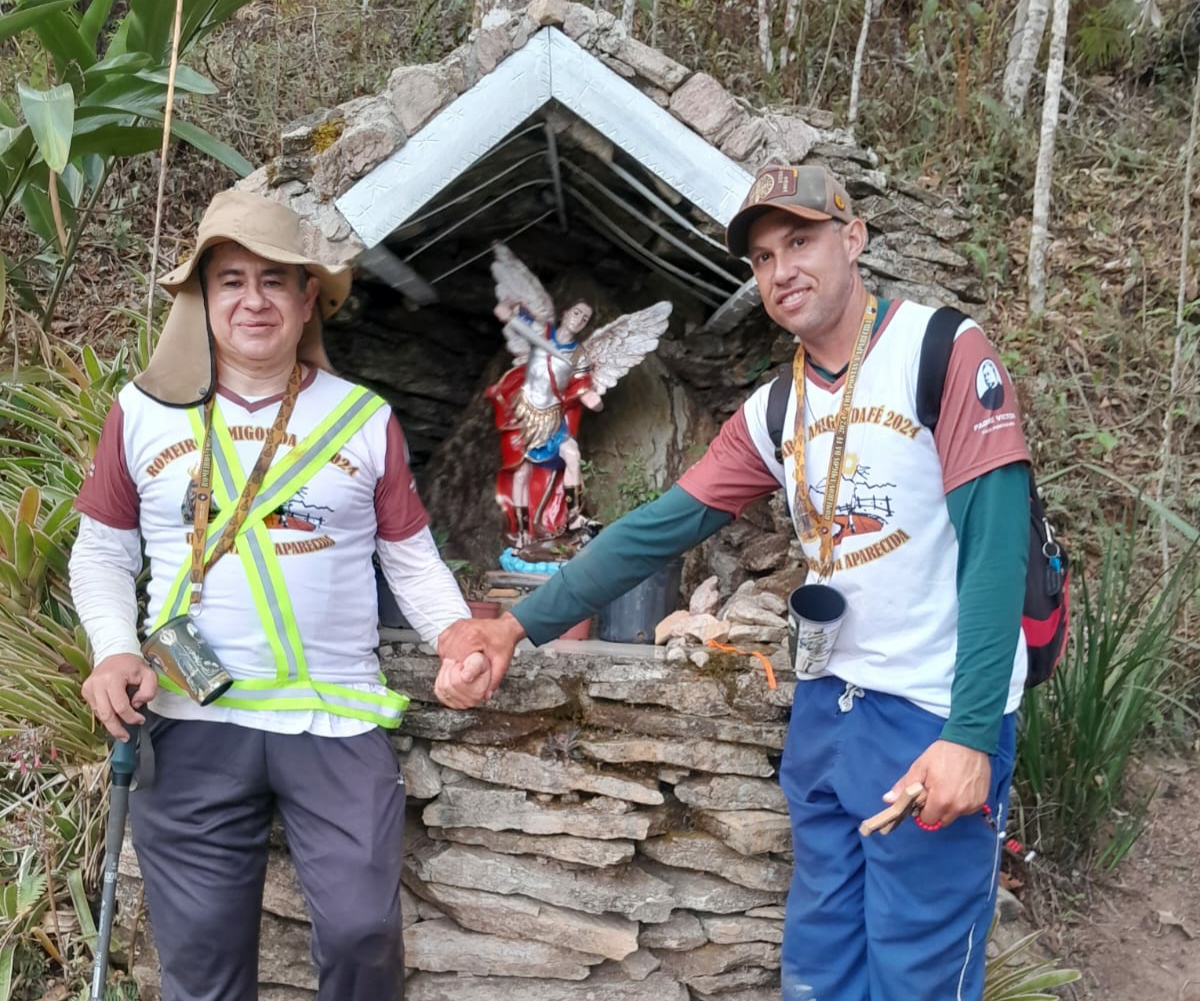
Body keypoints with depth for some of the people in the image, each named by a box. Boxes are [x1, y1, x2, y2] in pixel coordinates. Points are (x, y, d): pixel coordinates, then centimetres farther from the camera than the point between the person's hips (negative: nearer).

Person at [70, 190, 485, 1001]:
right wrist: (115, 650, -8)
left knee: (363, 931, 2)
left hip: (340, 720, 0)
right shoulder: (144, 411, 4)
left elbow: (412, 559, 7)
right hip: (192, 723, 1)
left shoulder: (366, 419, 3)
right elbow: (103, 551, 9)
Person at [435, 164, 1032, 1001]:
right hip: (828, 708, 6)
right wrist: (519, 625, 1)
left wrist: (972, 734, -20)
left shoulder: (945, 352, -11)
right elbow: (660, 529, 7)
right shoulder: (772, 414, 9)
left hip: (936, 718, -6)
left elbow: (995, 544, -16)